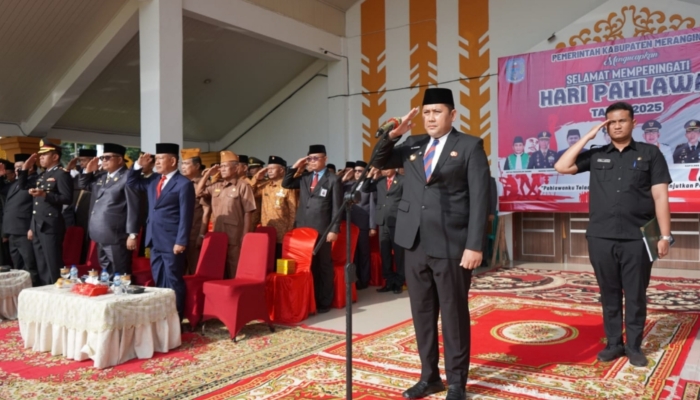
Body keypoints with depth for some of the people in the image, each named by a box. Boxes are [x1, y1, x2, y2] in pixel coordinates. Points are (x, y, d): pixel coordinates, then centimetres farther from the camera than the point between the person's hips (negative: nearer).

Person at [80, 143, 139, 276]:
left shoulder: (127, 177, -11)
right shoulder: (101, 176, 16)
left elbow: (133, 207, -15)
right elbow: (84, 186, 32)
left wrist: (132, 234, -18)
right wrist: (88, 171, 12)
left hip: (116, 237, -9)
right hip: (101, 237, 9)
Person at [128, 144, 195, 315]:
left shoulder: (184, 184, -10)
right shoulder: (154, 180, 13)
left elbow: (186, 216, -13)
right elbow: (131, 183, 24)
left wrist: (181, 242, -18)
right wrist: (138, 165, 8)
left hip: (171, 241, -7)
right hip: (155, 240, 8)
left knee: (173, 282, 1)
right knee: (159, 282, 14)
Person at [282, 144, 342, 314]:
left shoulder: (333, 180, -2)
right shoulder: (304, 177, 14)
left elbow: (337, 207, -6)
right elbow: (285, 184, 14)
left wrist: (334, 230, -13)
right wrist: (295, 167, 5)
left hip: (321, 229, -5)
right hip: (302, 228, 5)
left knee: (323, 265, 5)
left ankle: (324, 302, 13)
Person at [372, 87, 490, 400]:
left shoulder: (470, 146, -2)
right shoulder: (412, 145, 13)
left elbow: (479, 198, -8)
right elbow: (378, 162, 19)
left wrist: (474, 245, -15)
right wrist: (393, 134, 2)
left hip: (451, 245, -5)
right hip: (415, 244, 5)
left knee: (454, 314, 6)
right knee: (422, 313, 13)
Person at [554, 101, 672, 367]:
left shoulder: (650, 154, 4)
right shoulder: (596, 156, 10)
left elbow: (660, 197, 0)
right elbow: (561, 167, 0)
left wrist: (665, 236, -6)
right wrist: (587, 137, 0)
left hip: (637, 238, -2)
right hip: (601, 238, 2)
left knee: (636, 295, 7)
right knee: (609, 294, 11)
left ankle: (634, 346, 21)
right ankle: (614, 343, 23)